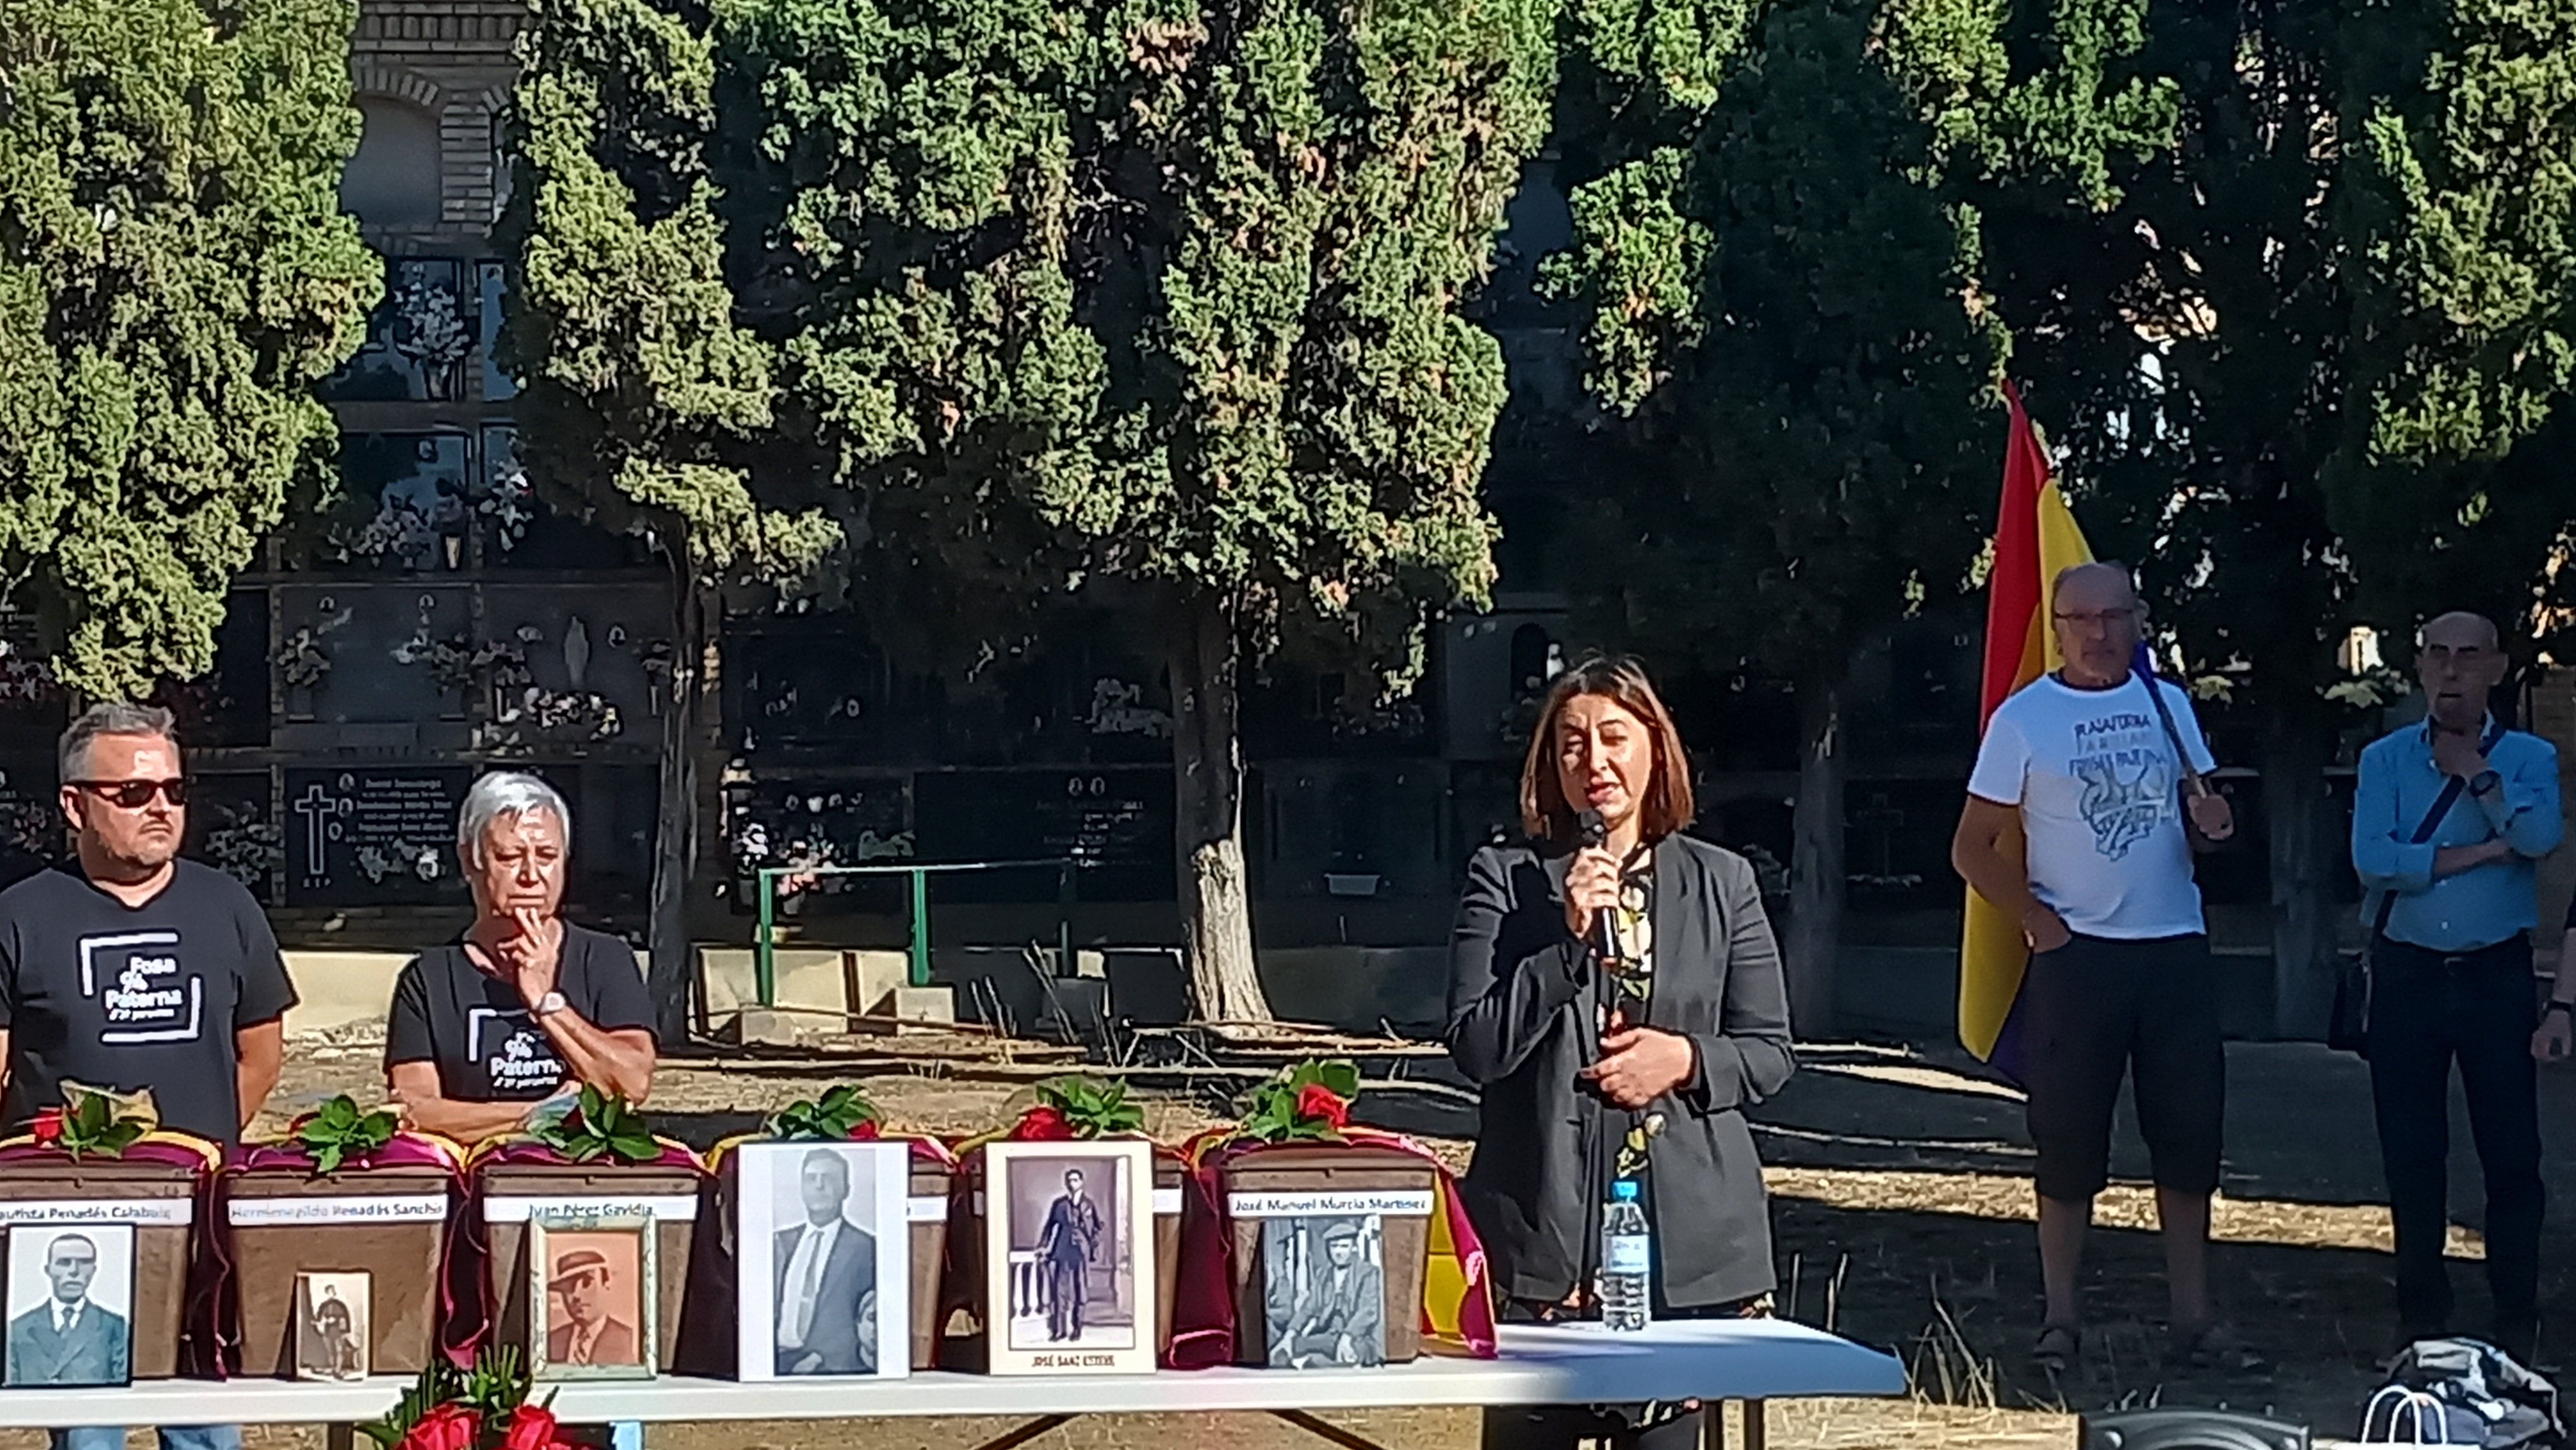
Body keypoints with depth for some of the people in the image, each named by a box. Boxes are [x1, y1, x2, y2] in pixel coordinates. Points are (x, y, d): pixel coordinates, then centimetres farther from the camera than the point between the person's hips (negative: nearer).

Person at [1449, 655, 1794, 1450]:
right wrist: (1567, 939, -14)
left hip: (1686, 1239, 2)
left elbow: (1770, 1051, 10)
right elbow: (1475, 1048, -4)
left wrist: (1685, 1059, -9)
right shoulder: (1505, 880, 3)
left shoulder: (1722, 883, 9)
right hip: (1541, 1235, -2)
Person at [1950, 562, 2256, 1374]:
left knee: (2189, 1139, 5)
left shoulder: (2167, 704, 9)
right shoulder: (2023, 719, -2)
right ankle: (2061, 1319, 9)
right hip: (2076, 954, -4)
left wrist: (2211, 824, -5)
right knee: (2069, 1142, 1)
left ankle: (2194, 1320, 11)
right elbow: (1973, 849, -1)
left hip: (2176, 949, 4)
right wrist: (2039, 921, -10)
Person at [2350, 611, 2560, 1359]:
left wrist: (2475, 770, -11)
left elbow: (2541, 837, -18)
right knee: (2411, 1154, 7)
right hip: (2406, 975, 1)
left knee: (2512, 1151, -1)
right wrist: (2479, 854, -12)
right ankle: (2422, 1314, 19)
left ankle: (2517, 1321, 8)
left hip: (2495, 975, -1)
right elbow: (2373, 860, -12)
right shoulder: (2385, 760, 4)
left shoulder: (2529, 758, 4)